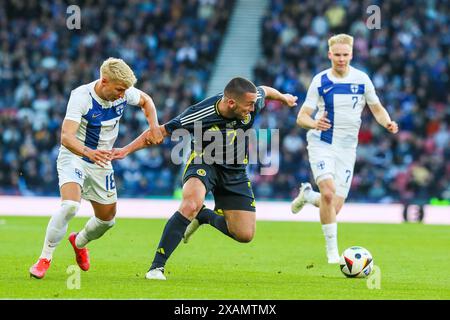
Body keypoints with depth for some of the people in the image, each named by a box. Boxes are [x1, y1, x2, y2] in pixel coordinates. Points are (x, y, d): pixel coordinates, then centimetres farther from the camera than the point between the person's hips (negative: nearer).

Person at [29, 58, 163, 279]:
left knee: (107, 218, 11)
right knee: (70, 205, -30)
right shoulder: (81, 97, -28)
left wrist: (154, 126, -7)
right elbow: (66, 137, -37)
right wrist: (89, 152, -56)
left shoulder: (124, 93, -13)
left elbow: (146, 100, 12)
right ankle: (45, 258, -18)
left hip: (101, 162, 6)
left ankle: (79, 242, 44)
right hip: (73, 156, -6)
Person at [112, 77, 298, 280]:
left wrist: (284, 98, 30)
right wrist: (127, 150, -21)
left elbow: (265, 91, 9)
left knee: (245, 235, -4)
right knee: (191, 204, -37)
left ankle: (204, 216, 26)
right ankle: (156, 267, -29)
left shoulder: (253, 102, -17)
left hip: (235, 171, 5)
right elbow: (161, 131, -18)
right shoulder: (200, 114, -28)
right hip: (203, 162, -5)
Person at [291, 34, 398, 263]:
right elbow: (301, 117, -5)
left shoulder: (361, 79, 0)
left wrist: (387, 123, -11)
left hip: (346, 148, 3)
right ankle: (332, 250, -12)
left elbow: (377, 109, 12)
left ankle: (307, 195, 35)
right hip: (321, 144, -2)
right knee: (328, 193, -25)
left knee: (335, 207, -1)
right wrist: (314, 123, -28)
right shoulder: (320, 81, -4)